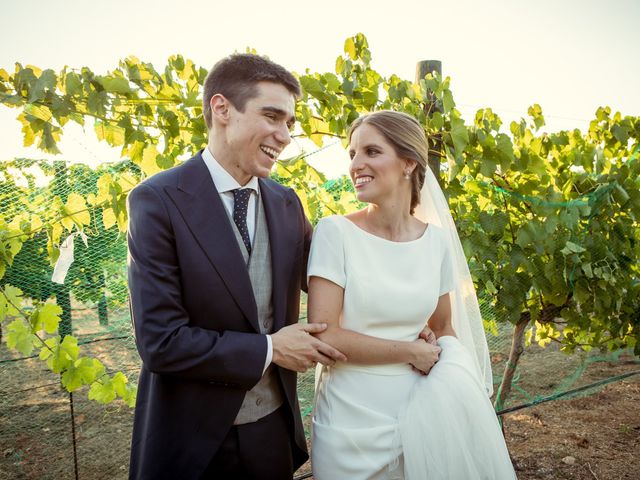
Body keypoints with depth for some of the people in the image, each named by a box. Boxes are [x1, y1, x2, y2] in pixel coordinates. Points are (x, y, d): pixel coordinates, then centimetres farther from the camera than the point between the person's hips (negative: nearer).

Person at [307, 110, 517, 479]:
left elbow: (444, 328, 10)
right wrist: (411, 352, -11)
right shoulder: (335, 232, -12)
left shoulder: (438, 240, -1)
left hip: (421, 418, 3)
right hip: (351, 423, -3)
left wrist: (462, 397, -6)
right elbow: (322, 335, -16)